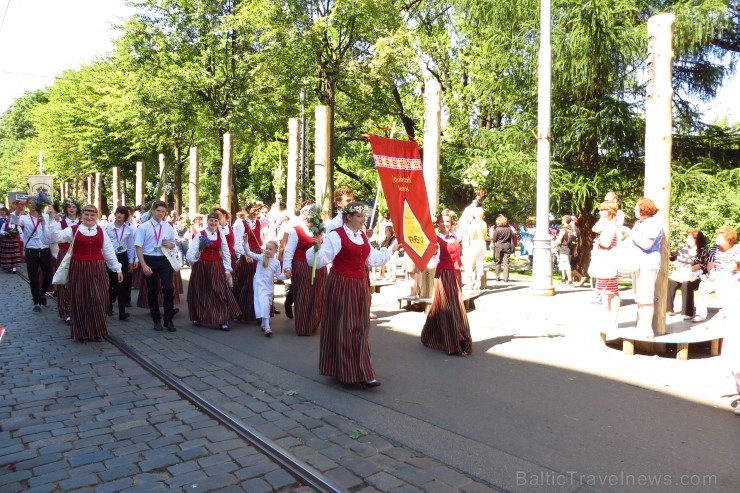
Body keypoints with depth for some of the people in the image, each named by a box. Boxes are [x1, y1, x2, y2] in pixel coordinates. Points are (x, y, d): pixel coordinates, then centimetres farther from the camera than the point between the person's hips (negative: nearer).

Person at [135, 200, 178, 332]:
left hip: (164, 260, 2)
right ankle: (156, 320, 25)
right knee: (152, 291, 9)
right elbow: (138, 247, -9)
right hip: (149, 260, -2)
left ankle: (168, 320, 6)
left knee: (168, 288, -9)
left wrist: (170, 245, -7)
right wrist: (144, 265, -16)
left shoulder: (168, 227, 7)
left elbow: (174, 243, 18)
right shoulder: (144, 227, -5)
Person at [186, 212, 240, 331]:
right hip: (201, 266, -2)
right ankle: (197, 317, 29)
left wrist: (227, 270, 2)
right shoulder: (200, 235, -7)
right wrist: (195, 255, -38)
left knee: (220, 292, -4)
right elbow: (191, 250, -16)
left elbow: (226, 253, 5)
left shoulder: (221, 235, 2)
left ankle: (222, 321, 0)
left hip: (216, 267, 2)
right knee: (201, 292, 9)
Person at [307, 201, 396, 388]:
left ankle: (361, 372, 21)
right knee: (344, 327, -2)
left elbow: (372, 259, 22)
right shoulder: (335, 236, -11)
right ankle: (348, 371, 6)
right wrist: (317, 248, -33)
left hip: (360, 286, 7)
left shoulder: (363, 236, 11)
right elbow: (319, 261, -15)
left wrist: (391, 249, 24)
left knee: (360, 328, 11)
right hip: (341, 286, -7)